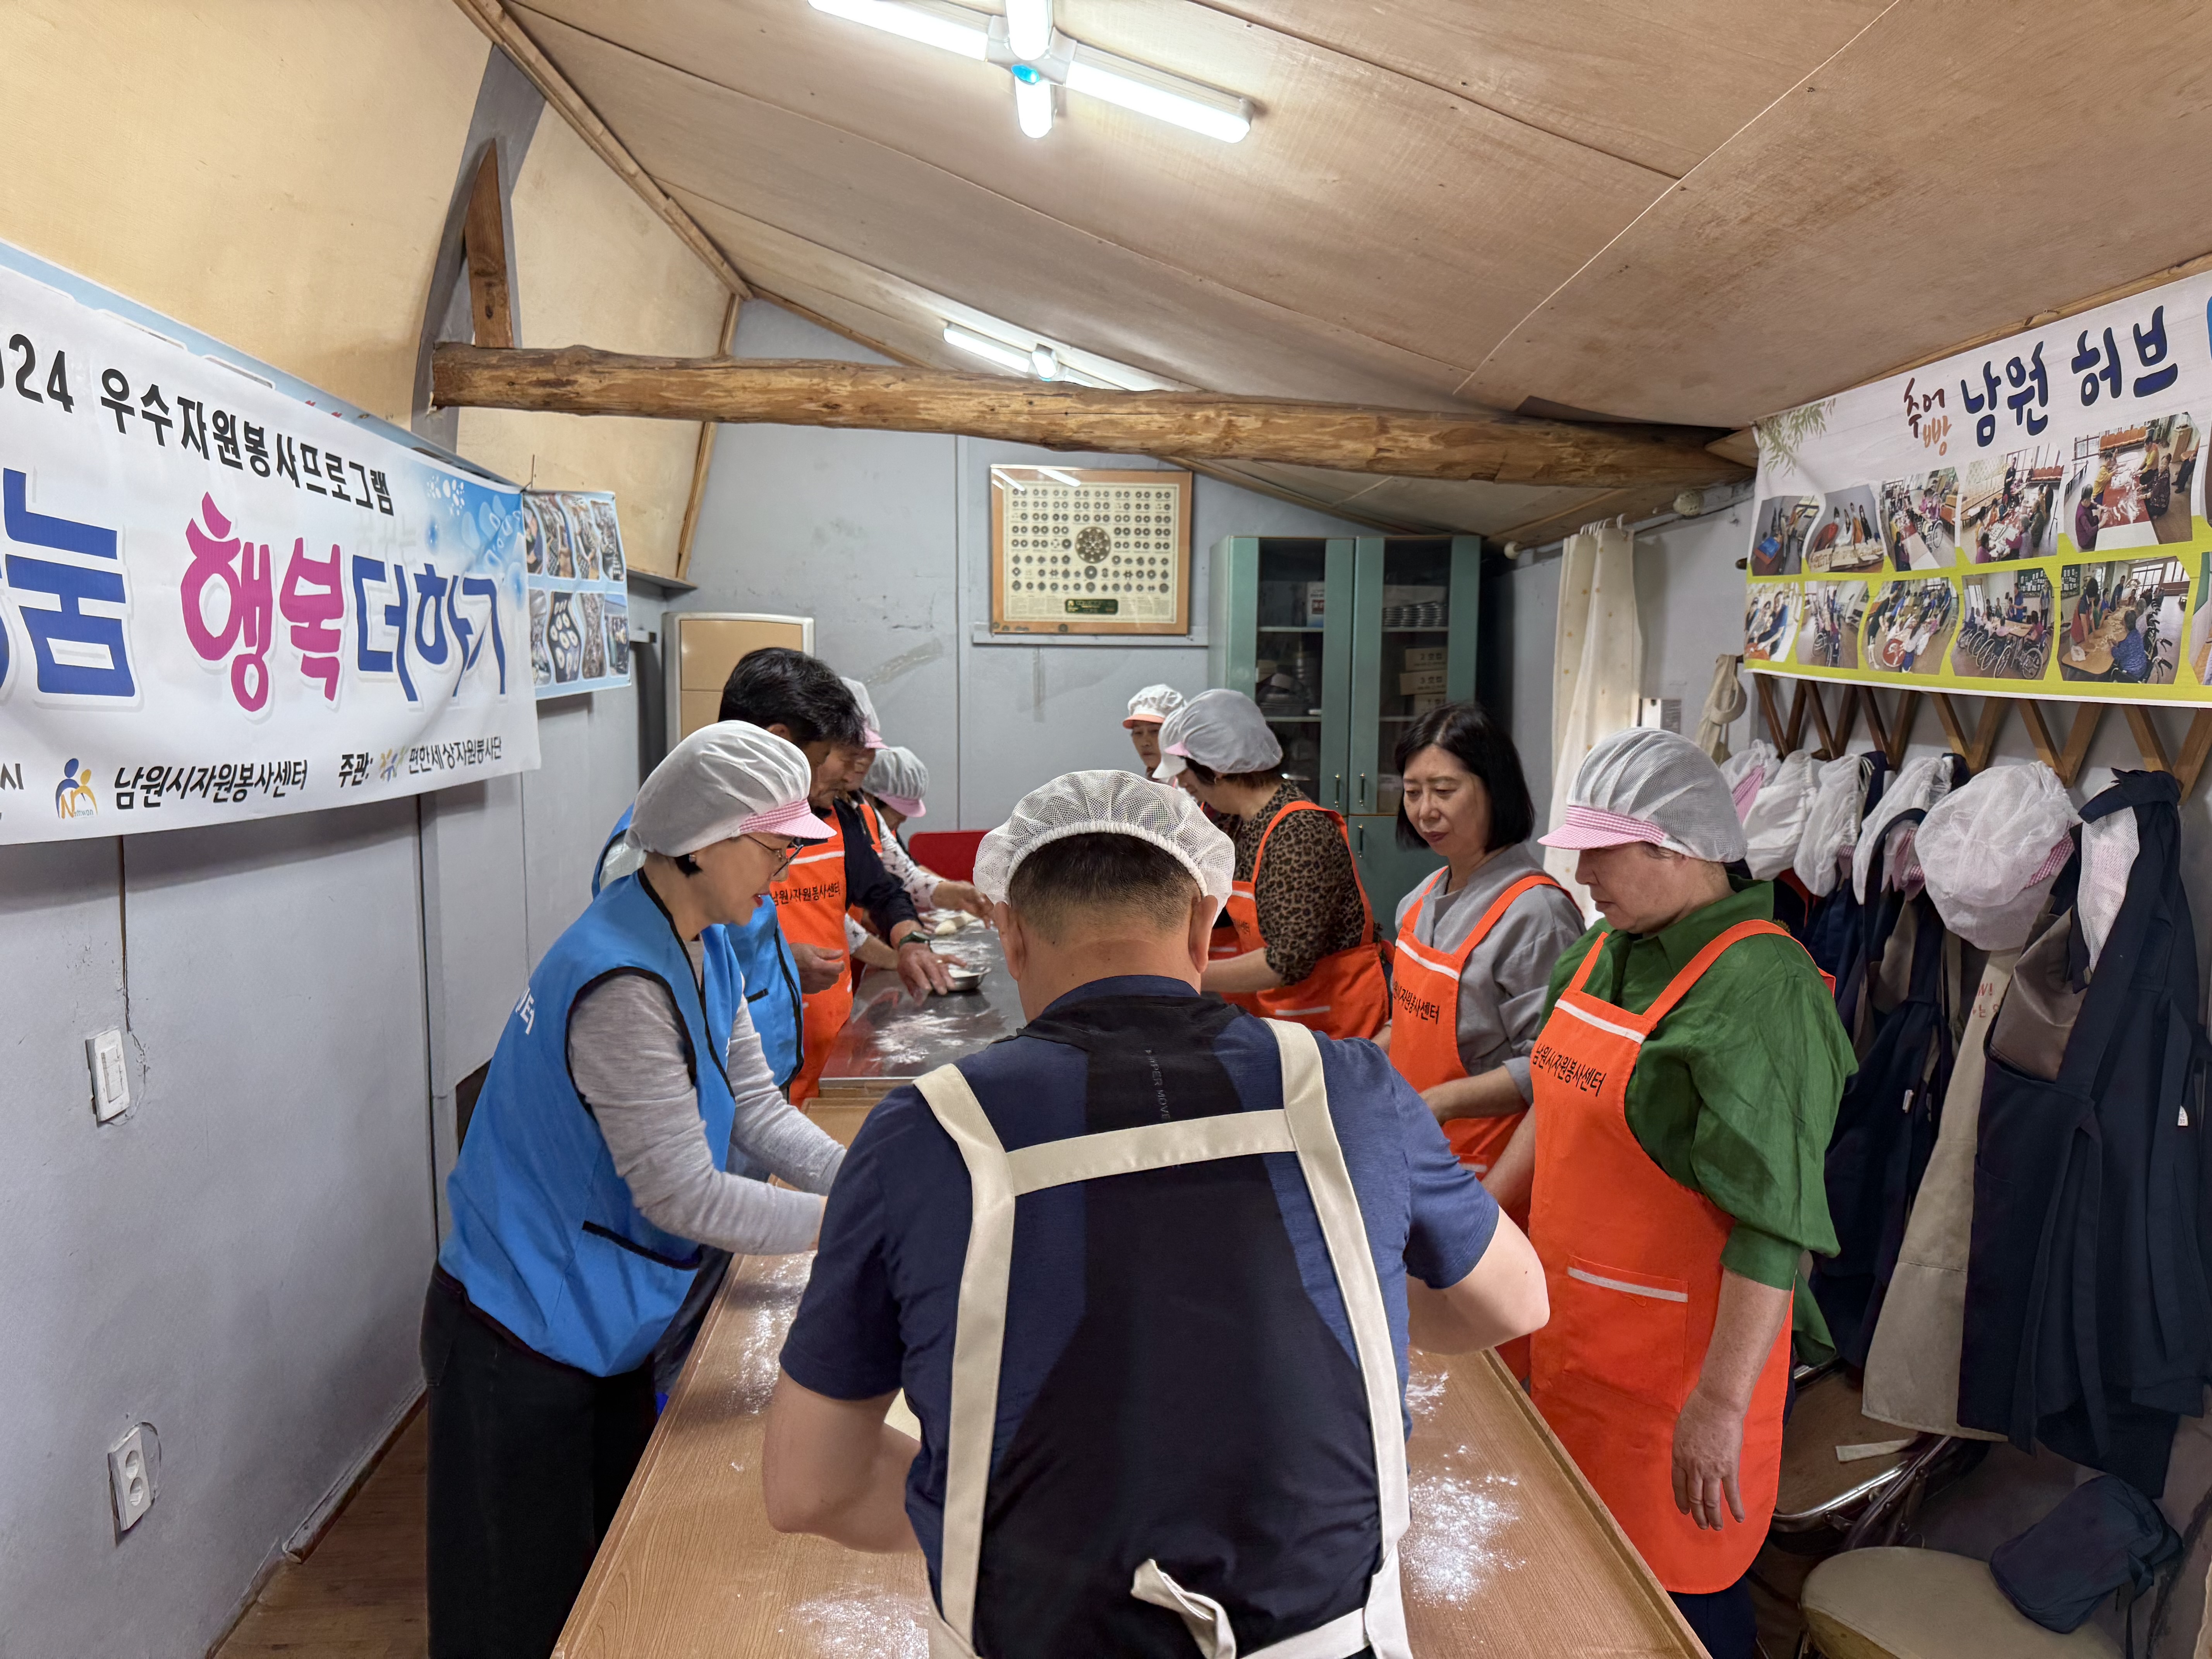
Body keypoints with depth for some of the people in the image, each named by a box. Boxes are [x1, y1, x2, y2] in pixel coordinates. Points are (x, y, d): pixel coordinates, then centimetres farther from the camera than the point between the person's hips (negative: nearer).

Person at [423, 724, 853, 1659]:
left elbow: (756, 1109, 2)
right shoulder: (623, 984, -30)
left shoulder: (698, 949, 1)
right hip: (522, 1342, -9)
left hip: (605, 1325, 9)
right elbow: (680, 1193, -27)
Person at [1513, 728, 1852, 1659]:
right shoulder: (1606, 947, 5)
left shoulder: (1757, 989, -21)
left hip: (1673, 1364, -8)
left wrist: (1721, 1406, -24)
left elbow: (1776, 1224, -24)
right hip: (1571, 1337, 8)